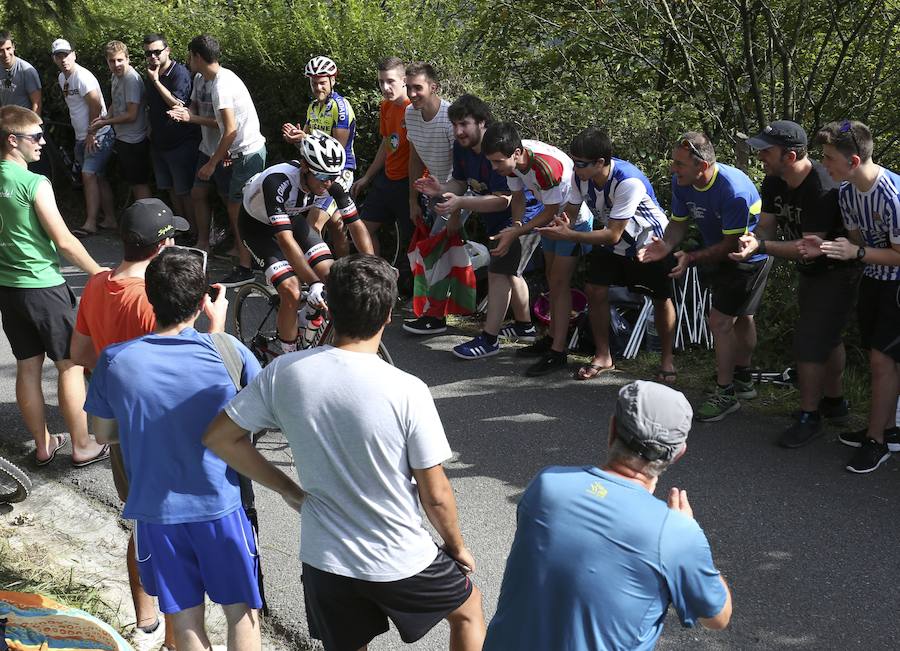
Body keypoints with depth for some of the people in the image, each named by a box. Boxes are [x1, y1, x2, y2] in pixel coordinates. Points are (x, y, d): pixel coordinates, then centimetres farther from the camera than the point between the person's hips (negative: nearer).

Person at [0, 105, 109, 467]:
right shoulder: (35, 184, -18)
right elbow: (64, 242, -17)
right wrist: (99, 273, -6)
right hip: (42, 287, -7)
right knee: (71, 365, 5)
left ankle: (42, 445, 25)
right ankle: (82, 447, 12)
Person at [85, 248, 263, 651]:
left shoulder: (116, 361, -12)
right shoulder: (226, 352, -15)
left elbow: (103, 433, 2)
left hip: (156, 512, 1)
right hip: (220, 506, -1)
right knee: (242, 612, 18)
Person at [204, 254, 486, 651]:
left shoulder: (285, 372, -13)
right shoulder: (406, 391, -22)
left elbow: (220, 437, -3)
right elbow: (435, 495, -14)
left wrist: (288, 489, 6)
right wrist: (457, 546, 5)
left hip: (323, 560, 3)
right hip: (401, 562, -3)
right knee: (468, 609, 26)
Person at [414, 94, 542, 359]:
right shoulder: (462, 147, -4)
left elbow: (504, 200, -34)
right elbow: (460, 182, 3)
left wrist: (460, 203, -41)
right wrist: (441, 189, -20)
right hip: (498, 220, 10)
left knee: (498, 272, -14)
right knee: (509, 271, 21)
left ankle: (489, 339, -11)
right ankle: (524, 327, 39)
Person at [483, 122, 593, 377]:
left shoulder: (548, 167, -39)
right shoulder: (513, 158, -14)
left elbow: (550, 213, -27)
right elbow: (518, 197, -2)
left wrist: (515, 233, -29)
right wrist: (516, 225, -21)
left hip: (575, 218, -8)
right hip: (553, 216, 8)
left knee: (559, 281, -11)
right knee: (552, 279, 16)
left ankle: (558, 352, -8)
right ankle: (553, 337, 30)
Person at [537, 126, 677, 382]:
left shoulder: (629, 182, -39)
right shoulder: (581, 175, -20)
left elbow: (613, 235, -35)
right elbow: (570, 209, -7)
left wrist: (568, 235, -38)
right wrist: (560, 223, -32)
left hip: (650, 240, -5)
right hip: (610, 239, 5)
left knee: (661, 298, 4)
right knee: (594, 289, -5)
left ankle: (667, 359, 23)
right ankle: (603, 356, 11)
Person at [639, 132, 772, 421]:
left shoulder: (734, 190, -36)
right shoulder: (681, 182, -14)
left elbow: (732, 243, -31)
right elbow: (679, 222, -5)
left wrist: (691, 258, -36)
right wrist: (666, 245, -26)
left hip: (749, 256, -8)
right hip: (718, 251, 8)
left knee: (720, 321, -12)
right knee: (741, 317, 24)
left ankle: (725, 394, 1)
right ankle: (743, 380, 41)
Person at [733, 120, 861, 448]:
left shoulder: (822, 190, -33)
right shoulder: (774, 181, -6)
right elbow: (765, 225, -5)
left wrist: (762, 246, -41)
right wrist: (750, 241, -28)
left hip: (838, 272, -9)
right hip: (810, 271, 9)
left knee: (810, 341, -10)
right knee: (827, 337, 22)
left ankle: (809, 417, 5)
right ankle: (835, 403, 40)